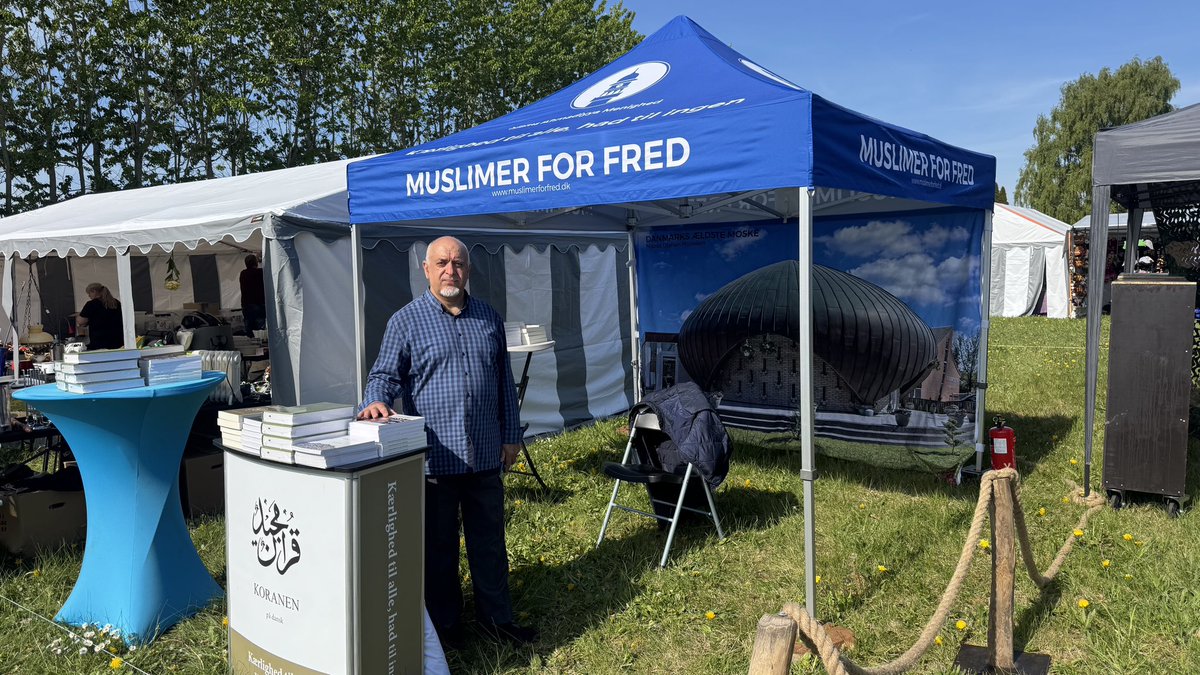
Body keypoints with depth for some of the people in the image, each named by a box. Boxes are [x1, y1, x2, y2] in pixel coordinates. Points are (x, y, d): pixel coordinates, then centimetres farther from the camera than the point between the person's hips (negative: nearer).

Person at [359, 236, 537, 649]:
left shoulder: (489, 319, 10)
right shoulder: (406, 320, -2)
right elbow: (386, 374, -3)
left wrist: (511, 435, 13)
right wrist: (376, 401, -25)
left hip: (485, 456, 4)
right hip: (434, 456, -3)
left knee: (490, 542, 14)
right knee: (438, 548, 9)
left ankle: (496, 618, 29)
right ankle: (444, 625, 26)